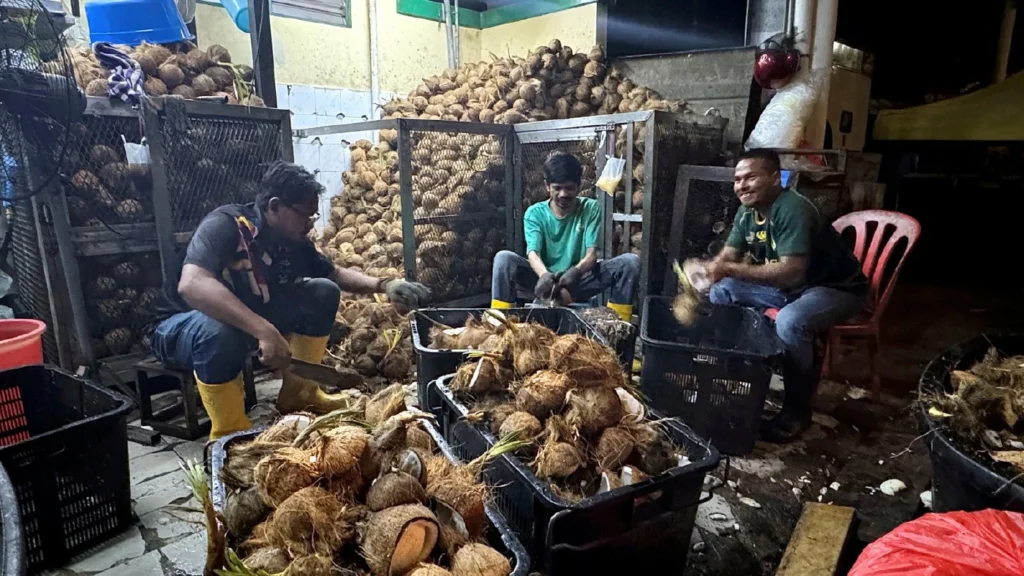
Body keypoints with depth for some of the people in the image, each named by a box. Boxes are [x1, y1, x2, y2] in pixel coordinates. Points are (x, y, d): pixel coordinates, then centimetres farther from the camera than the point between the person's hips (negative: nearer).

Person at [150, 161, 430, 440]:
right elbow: (191, 285, -44)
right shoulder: (225, 225, -28)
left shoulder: (295, 242, -8)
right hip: (184, 327, -6)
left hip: (255, 325, 6)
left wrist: (384, 285, -11)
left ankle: (297, 392, 2)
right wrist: (264, 330, -51)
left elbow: (336, 274, 6)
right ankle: (231, 433, -18)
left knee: (323, 292, -9)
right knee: (218, 331, -41)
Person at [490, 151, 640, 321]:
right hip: (545, 280, 0)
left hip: (579, 281, 1)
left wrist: (576, 271, -39)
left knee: (630, 261, -23)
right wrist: (544, 274, -45)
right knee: (504, 258, -27)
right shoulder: (535, 213, -4)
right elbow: (533, 253, -20)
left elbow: (591, 254, -14)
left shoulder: (591, 208, -4)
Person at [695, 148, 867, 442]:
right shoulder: (747, 211, -2)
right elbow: (727, 257, -1)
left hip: (835, 288, -8)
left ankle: (797, 408, -14)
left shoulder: (793, 209, -28)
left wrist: (731, 270, -42)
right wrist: (703, 271, -23)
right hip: (786, 285, 8)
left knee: (789, 322, -36)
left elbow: (791, 272, -37)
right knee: (720, 292, -1)